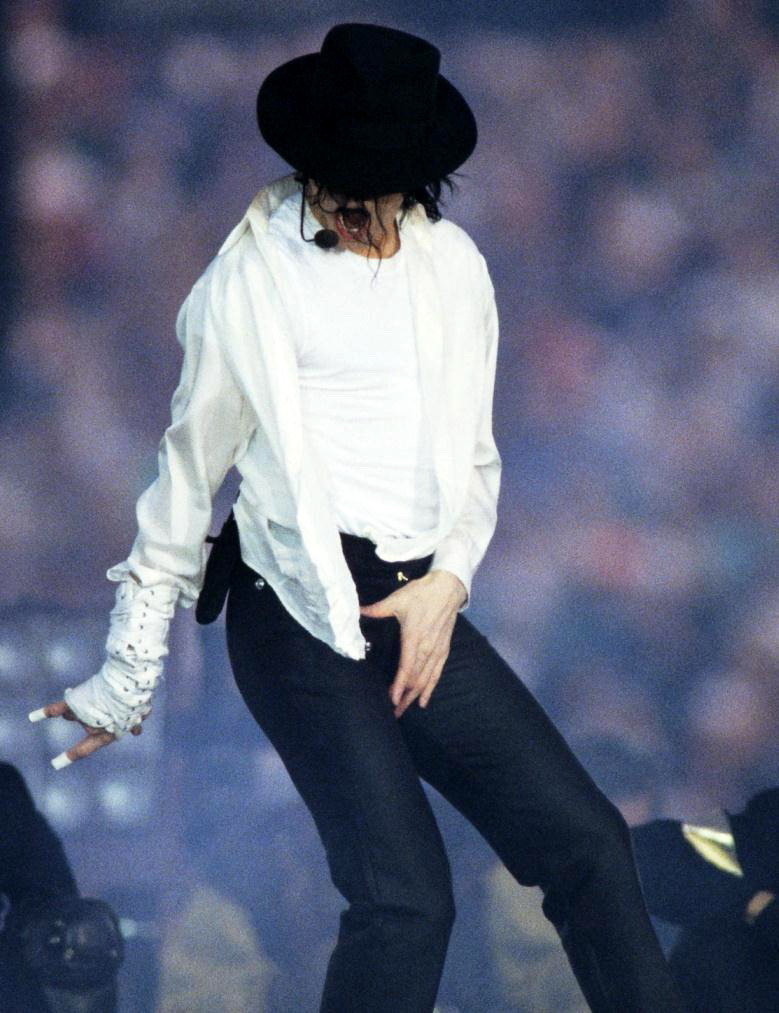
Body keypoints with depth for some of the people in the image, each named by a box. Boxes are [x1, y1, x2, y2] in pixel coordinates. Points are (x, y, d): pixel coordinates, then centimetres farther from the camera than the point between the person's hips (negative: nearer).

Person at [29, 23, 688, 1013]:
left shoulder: (452, 265, 12)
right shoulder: (252, 281, -1)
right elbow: (187, 476, 4)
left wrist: (449, 580, -1)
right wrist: (128, 678, 6)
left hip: (420, 606, 5)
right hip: (299, 612, -5)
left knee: (585, 843, -4)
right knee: (405, 896, -19)